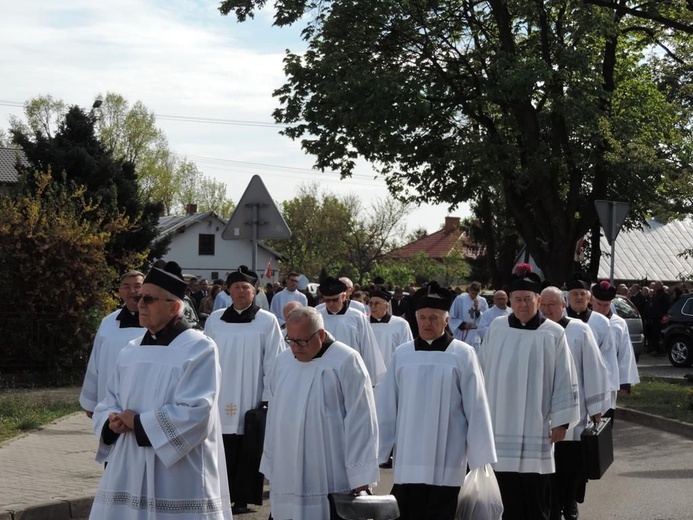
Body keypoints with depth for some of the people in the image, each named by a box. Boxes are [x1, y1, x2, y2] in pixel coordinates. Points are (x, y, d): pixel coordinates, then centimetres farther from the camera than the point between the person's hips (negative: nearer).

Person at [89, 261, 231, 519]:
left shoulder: (199, 348, -9)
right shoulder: (130, 351, 11)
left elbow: (196, 414, -18)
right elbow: (108, 403, 16)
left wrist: (139, 423, -13)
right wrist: (112, 422, -7)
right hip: (128, 473, 6)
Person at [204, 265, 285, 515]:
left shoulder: (267, 321, -3)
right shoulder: (215, 319, 5)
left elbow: (273, 363, -3)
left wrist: (269, 399, -7)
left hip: (251, 400, -2)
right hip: (220, 399, 2)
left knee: (248, 452, 2)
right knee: (223, 451, 4)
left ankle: (243, 499, 10)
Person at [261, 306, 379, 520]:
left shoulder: (346, 361, -10)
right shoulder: (283, 360, 9)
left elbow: (360, 420, -11)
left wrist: (360, 474, -12)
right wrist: (270, 464, 15)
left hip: (329, 477, -6)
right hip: (287, 474, 6)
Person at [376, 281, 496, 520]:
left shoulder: (463, 355, -4)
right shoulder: (401, 354, 2)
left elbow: (476, 409, -3)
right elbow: (386, 408, 5)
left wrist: (481, 457, -3)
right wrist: (375, 452, 4)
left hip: (446, 465, -2)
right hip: (408, 462, 2)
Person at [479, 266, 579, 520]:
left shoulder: (554, 334, -3)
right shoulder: (496, 329, 3)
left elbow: (565, 380, -2)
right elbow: (482, 372, 9)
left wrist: (561, 420, -4)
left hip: (536, 427, -2)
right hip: (501, 425, 2)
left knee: (535, 496, 1)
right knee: (509, 497, 8)